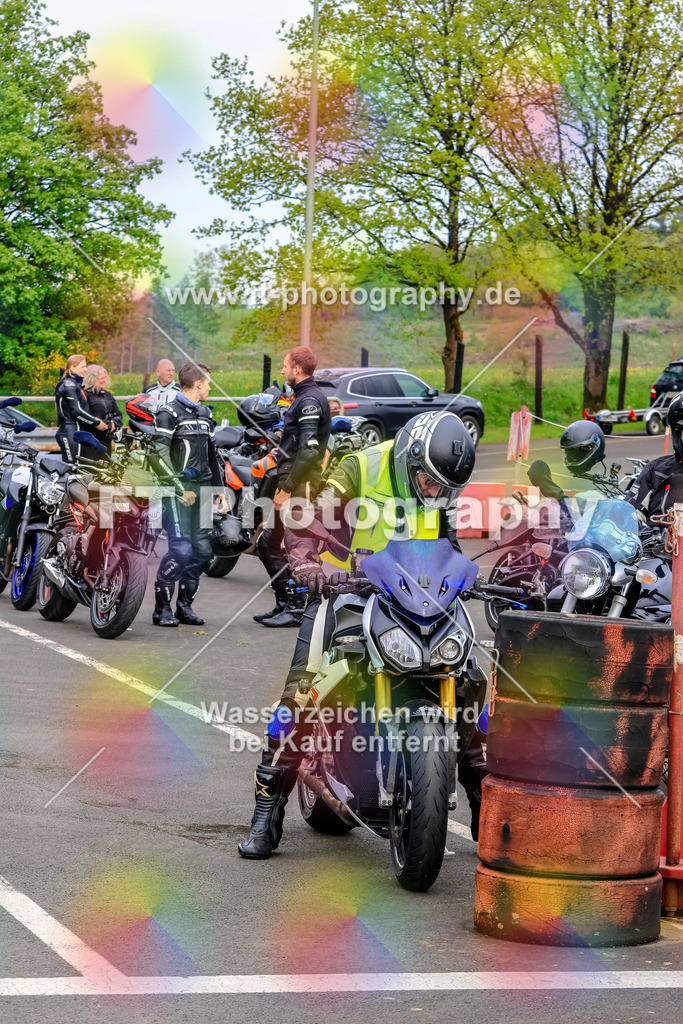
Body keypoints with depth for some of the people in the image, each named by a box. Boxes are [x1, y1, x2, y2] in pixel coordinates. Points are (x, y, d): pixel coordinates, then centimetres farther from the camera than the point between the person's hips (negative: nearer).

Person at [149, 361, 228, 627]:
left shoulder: (204, 414, 20)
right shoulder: (169, 413, -7)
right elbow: (158, 453, -15)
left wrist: (219, 490, 22)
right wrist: (178, 487, -19)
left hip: (201, 489, 8)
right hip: (178, 490, -8)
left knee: (203, 550, 4)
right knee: (181, 549, -15)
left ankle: (185, 605, 14)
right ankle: (161, 609, -7)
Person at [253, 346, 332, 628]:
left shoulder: (310, 400, -15)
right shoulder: (304, 397, 18)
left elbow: (308, 451, -24)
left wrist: (287, 489, -23)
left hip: (301, 486, -11)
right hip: (292, 484, 11)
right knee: (268, 544, 13)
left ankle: (297, 608, 0)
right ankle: (284, 603, 17)